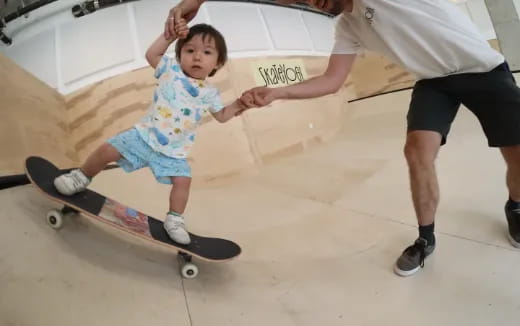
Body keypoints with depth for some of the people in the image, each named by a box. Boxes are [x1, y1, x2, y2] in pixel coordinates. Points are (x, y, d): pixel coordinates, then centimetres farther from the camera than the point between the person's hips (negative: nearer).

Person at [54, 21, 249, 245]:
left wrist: (239, 105, -5)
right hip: (144, 135, 0)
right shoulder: (171, 69, -3)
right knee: (107, 150, -4)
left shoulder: (210, 93, 0)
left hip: (173, 151, 0)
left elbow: (221, 116, 11)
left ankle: (175, 220, 6)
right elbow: (151, 54, -4)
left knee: (183, 180, -14)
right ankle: (81, 178, 22)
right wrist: (171, 35, -8)